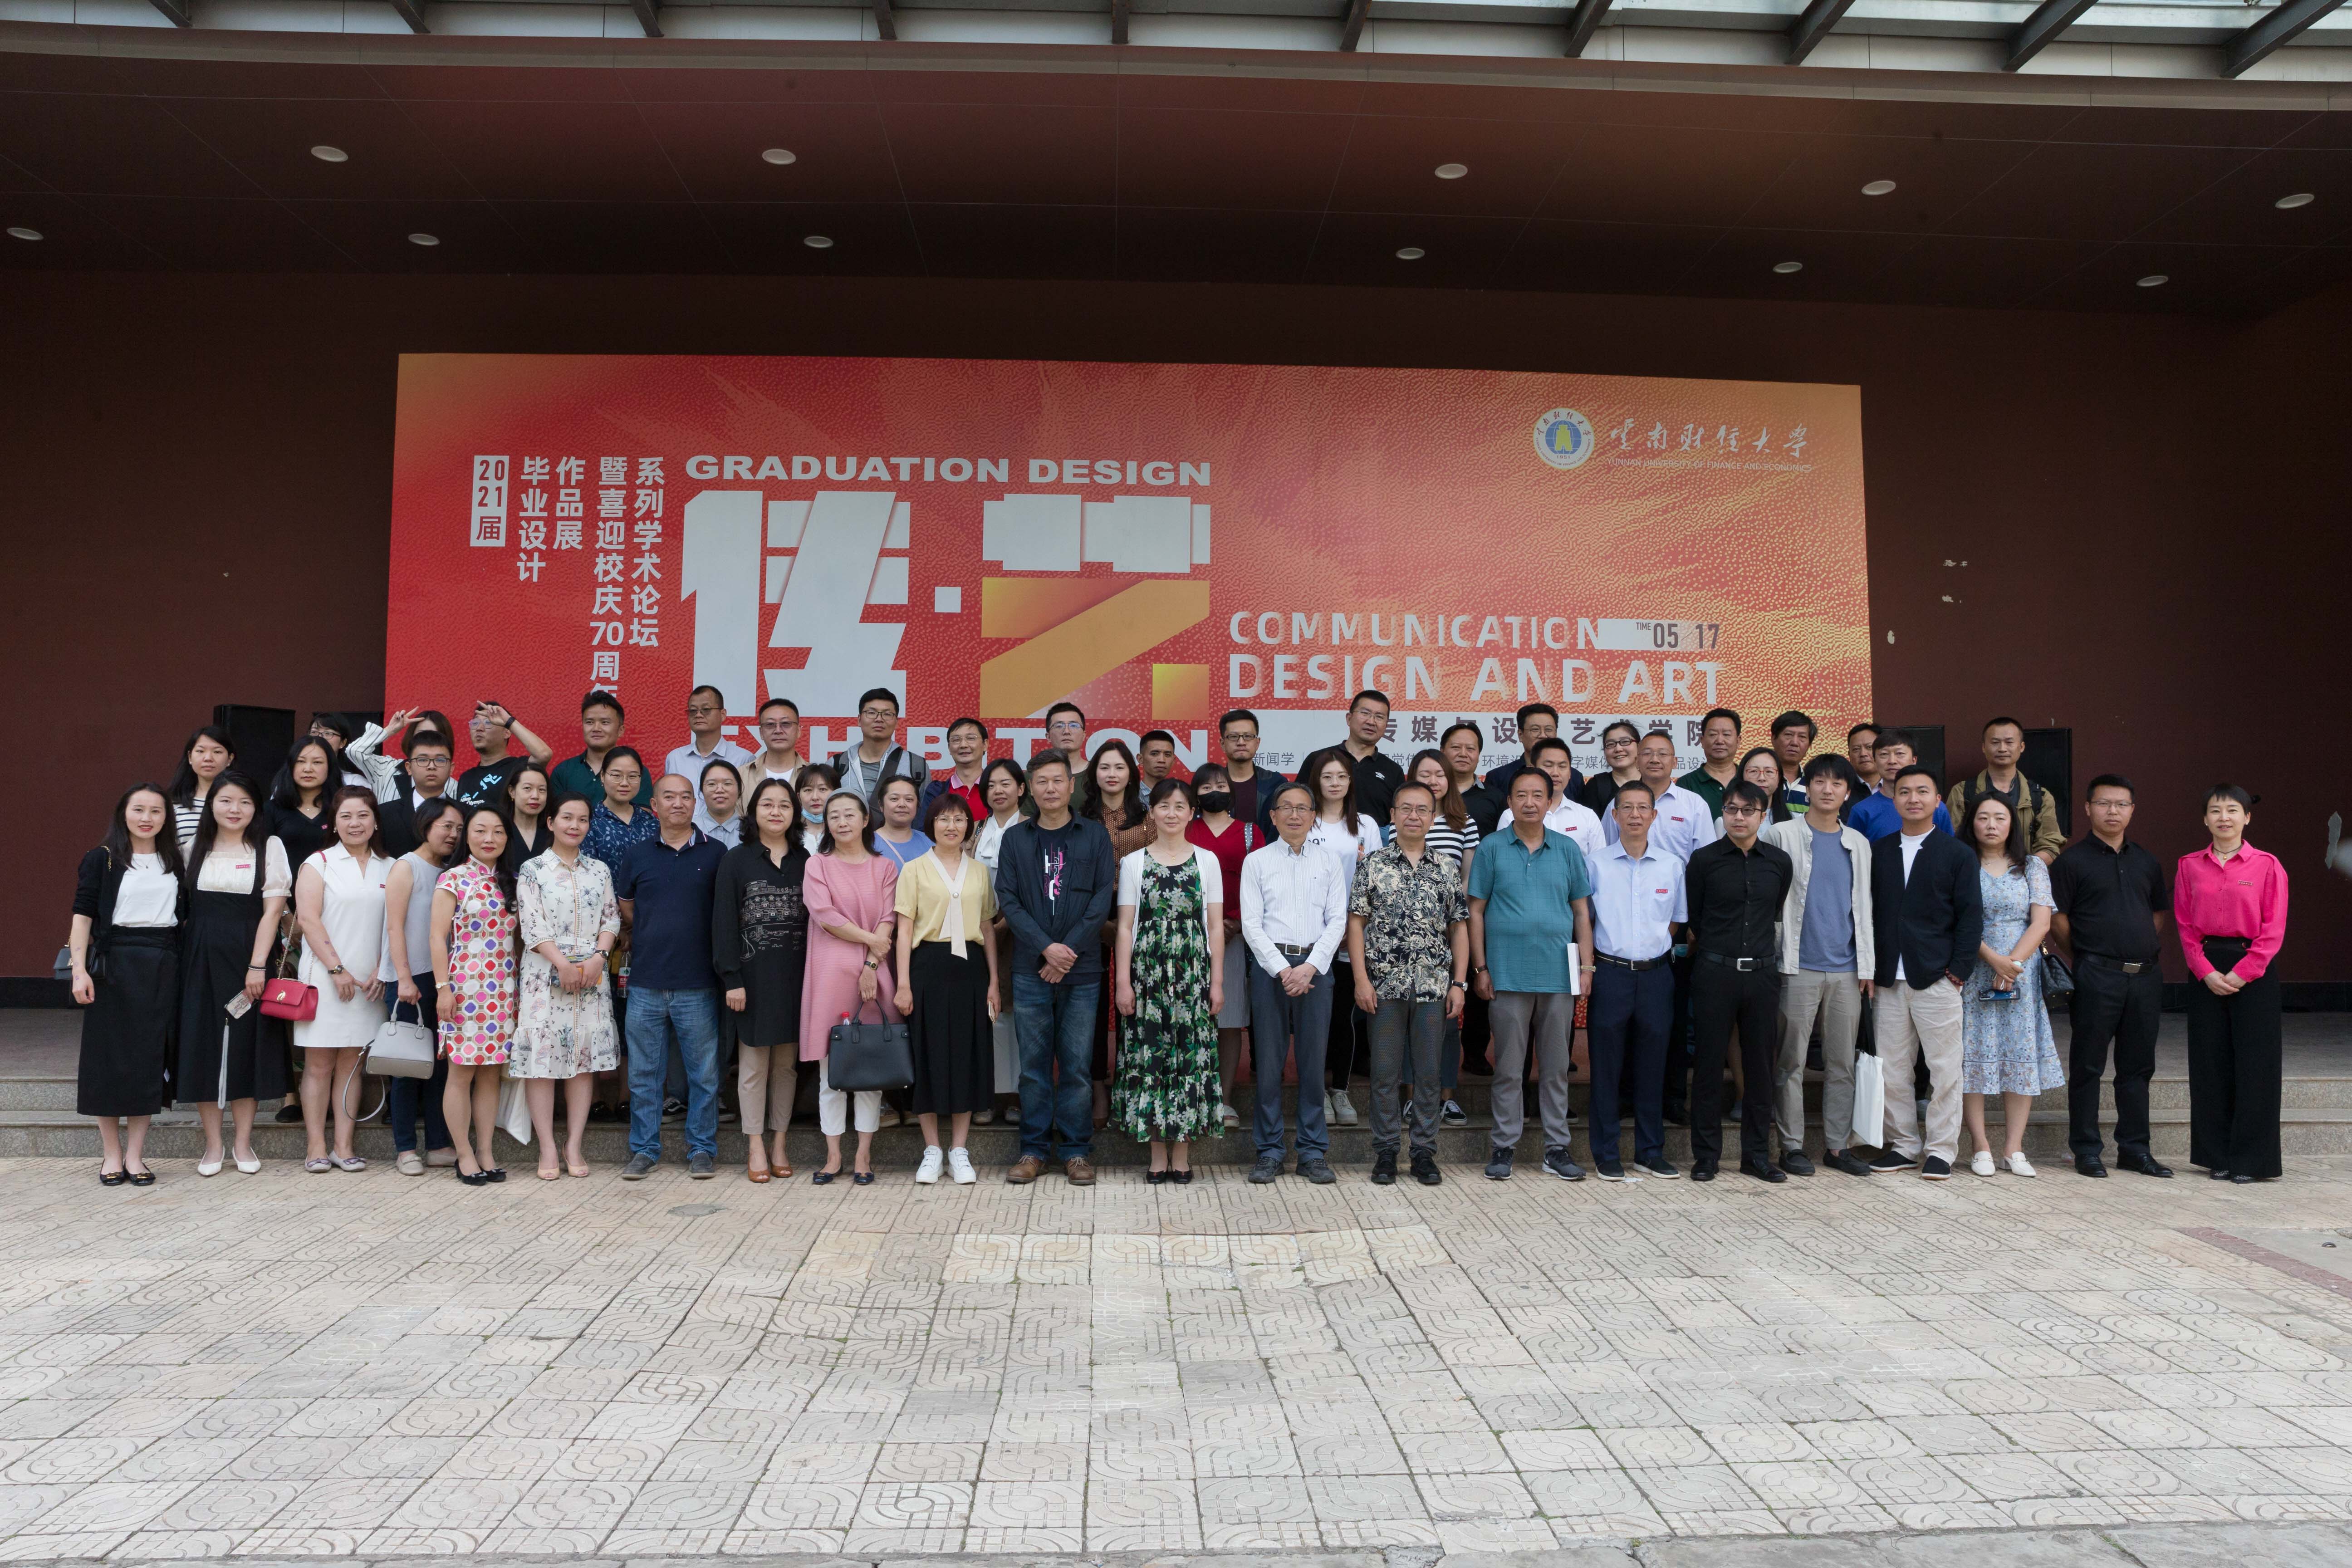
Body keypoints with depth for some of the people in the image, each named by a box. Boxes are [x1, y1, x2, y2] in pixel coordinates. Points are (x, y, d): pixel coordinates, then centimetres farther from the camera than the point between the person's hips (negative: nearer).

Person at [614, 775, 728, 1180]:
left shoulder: (715, 854, 2)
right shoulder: (638, 854, 7)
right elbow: (626, 910, 16)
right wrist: (655, 938, 7)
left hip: (698, 984, -1)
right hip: (646, 983, 2)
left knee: (704, 1073, 4)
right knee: (643, 1074, 8)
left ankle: (702, 1149, 15)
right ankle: (644, 1149, 19)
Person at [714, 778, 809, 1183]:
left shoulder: (805, 861, 8)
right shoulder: (736, 860, 1)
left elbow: (814, 919, 7)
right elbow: (724, 922, -3)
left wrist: (813, 975, 0)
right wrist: (731, 979, -10)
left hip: (794, 975, 3)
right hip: (752, 973, -2)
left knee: (787, 1062, 7)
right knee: (754, 1062, 2)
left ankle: (779, 1145, 16)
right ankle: (756, 1148, 10)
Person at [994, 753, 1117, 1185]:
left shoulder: (1094, 835, 6)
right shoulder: (1015, 838, 8)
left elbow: (1104, 895, -1)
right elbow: (1008, 899, 1)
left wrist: (1070, 949, -10)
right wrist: (1046, 947, -12)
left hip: (1082, 970, -1)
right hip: (1030, 970, 1)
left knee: (1077, 1064, 2)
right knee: (1034, 1063, 5)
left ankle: (1076, 1151, 13)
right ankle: (1034, 1150, 15)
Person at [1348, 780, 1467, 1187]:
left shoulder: (1448, 868, 7)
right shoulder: (1373, 864, 2)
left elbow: (1459, 928, 8)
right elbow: (1356, 923, 0)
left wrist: (1459, 983, 1)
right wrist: (1361, 979, -8)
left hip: (1434, 986, 2)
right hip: (1384, 985, -1)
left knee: (1429, 1074, 6)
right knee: (1385, 1073, 5)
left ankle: (1425, 1153, 16)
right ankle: (1385, 1152, 15)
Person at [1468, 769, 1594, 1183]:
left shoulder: (1568, 850, 8)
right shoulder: (1492, 848, 2)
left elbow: (1582, 912, 10)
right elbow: (1476, 912, 2)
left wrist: (1586, 966, 2)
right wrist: (1480, 968, -3)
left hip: (1558, 975, 2)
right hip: (1508, 975, -2)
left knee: (1556, 1067, 9)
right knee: (1509, 1068, 4)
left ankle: (1557, 1148, 18)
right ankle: (1504, 1146, 14)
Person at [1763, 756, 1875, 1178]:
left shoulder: (1857, 843, 13)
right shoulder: (1783, 834, 1)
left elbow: (1863, 905, 15)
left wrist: (1868, 967, 10)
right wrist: (1774, 959, -4)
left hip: (1846, 969, 4)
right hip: (1799, 967, -4)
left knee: (1843, 1062, 7)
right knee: (1791, 1061, 0)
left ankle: (1838, 1145, 15)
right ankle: (1791, 1145, 7)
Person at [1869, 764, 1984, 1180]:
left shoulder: (1958, 855, 3)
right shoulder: (1877, 852, 10)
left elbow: (1971, 916, -1)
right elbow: (1867, 911, 11)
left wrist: (1959, 970, -8)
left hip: (1937, 979, -3)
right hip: (1889, 979, 3)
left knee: (1944, 1069, 0)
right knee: (1892, 1068, 7)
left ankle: (1941, 1150, 10)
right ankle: (1902, 1145, 18)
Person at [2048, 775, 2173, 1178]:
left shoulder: (2147, 862, 14)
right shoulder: (2072, 860, -4)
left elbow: (2160, 913, 22)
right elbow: (2057, 920, -4)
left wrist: (2147, 952, 10)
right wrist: (2083, 965, -1)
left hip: (2145, 975, 5)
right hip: (2097, 976, -5)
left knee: (2138, 1066, 11)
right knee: (2088, 1066, 1)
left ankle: (2135, 1149, 20)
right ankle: (2086, 1149, 8)